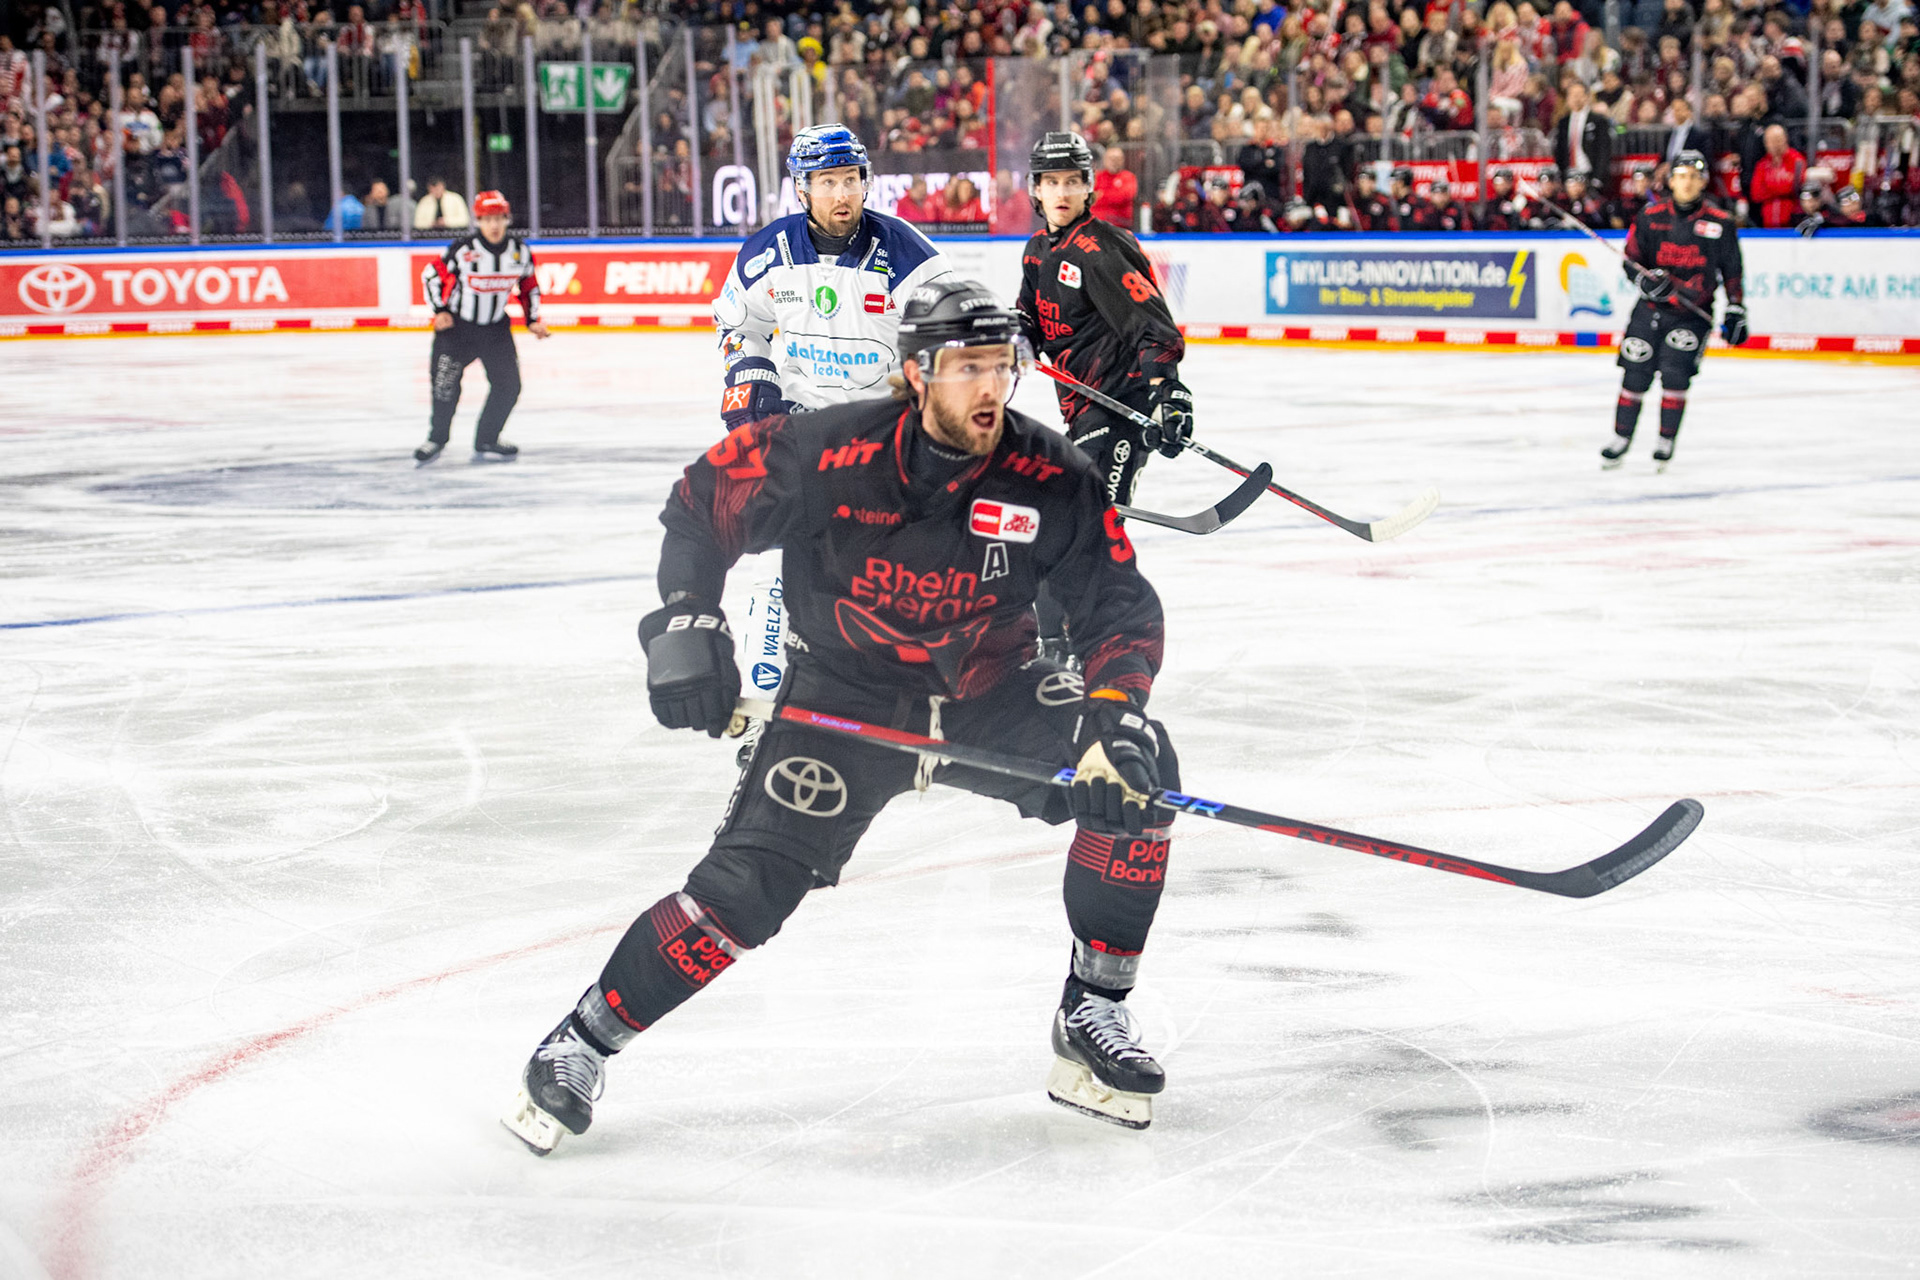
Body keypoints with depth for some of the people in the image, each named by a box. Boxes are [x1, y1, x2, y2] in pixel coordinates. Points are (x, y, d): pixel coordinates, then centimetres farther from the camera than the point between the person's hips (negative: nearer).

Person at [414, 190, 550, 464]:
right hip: (457, 325, -4)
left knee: (508, 384, -3)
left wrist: (533, 320, 5)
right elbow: (431, 274, -7)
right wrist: (440, 310, -14)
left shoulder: (520, 251, -3)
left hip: (496, 328, 4)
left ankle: (486, 442, 11)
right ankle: (437, 439, 17)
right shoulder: (463, 249, -16)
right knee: (446, 381, -5)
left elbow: (529, 286, 11)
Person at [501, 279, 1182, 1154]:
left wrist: (1116, 716, -27)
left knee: (1141, 771, -20)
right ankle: (581, 1045, 0)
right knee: (746, 885, -19)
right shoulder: (827, 455, -21)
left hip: (991, 695, 3)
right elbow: (702, 502, -6)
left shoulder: (1052, 482, -16)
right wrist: (684, 626, -16)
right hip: (844, 702, -3)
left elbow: (1124, 612, -10)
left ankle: (1093, 1015, -5)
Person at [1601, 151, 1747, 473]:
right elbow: (1631, 259, 5)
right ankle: (1621, 438, 15)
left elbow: (1732, 271, 7)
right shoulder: (1650, 217, 1)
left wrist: (1736, 311, 4)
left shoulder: (1721, 223, -1)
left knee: (1675, 372, -14)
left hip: (1693, 313, -2)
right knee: (1636, 372, 0)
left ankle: (1667, 440, 1)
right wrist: (1646, 278, -15)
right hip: (1651, 306, 2)